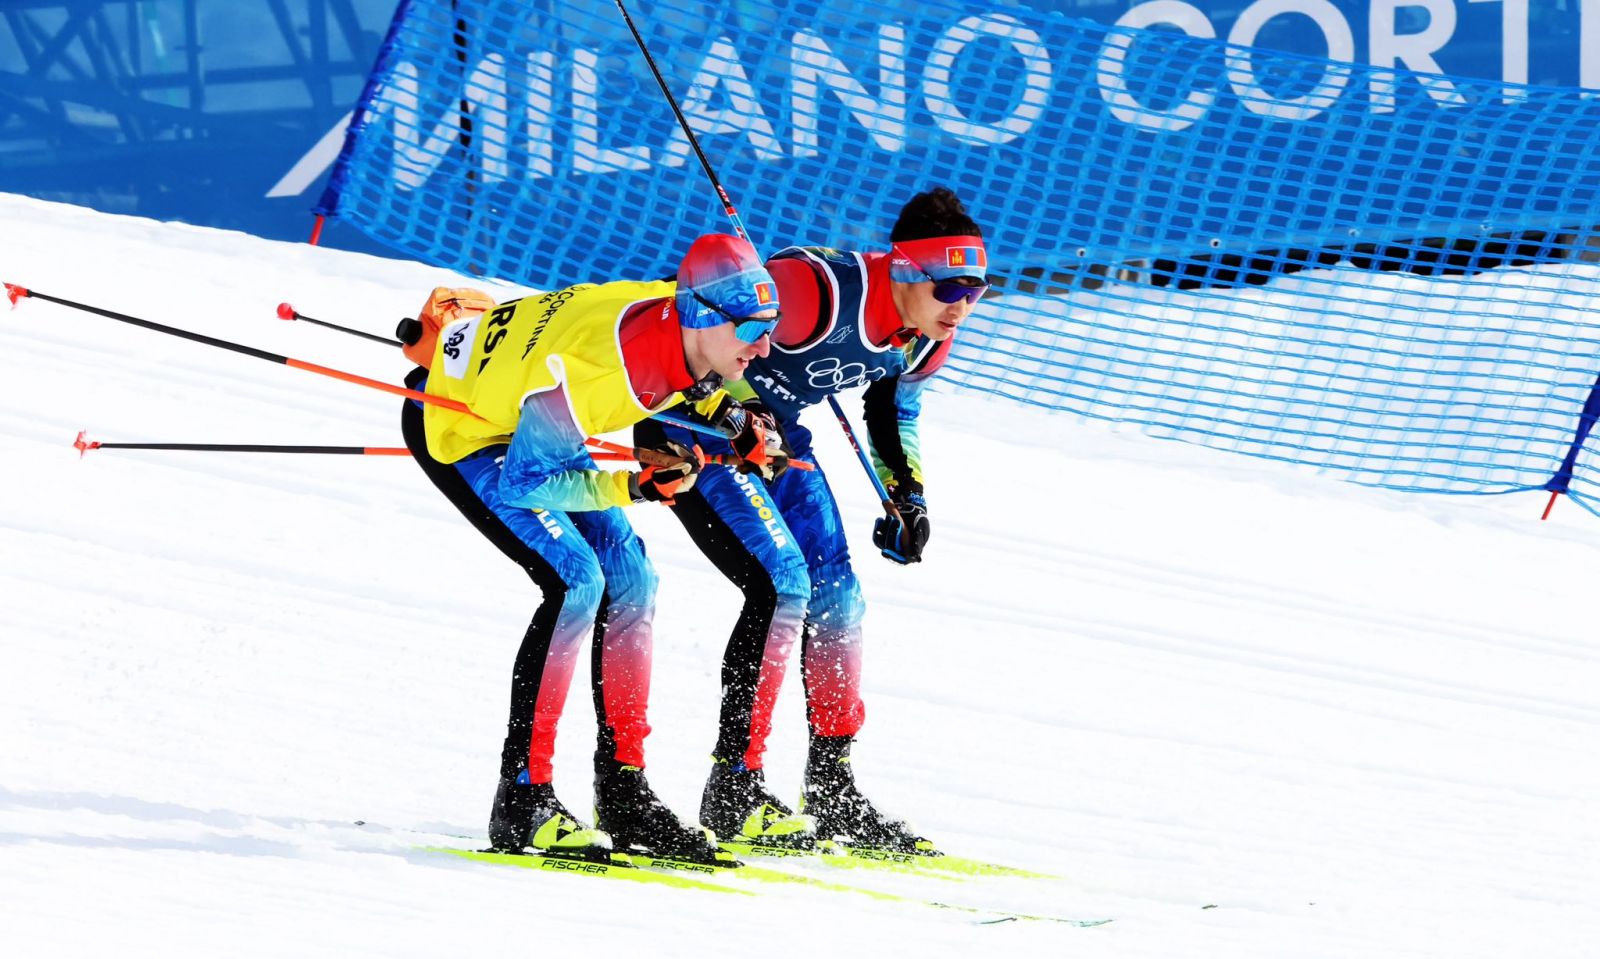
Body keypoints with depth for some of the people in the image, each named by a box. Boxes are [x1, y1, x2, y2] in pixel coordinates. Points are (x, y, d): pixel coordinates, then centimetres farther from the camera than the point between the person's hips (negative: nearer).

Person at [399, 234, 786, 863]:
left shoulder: (684, 318, -18)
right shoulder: (591, 375, -40)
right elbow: (519, 485, -29)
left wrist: (735, 423, -5)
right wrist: (635, 487, -33)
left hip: (522, 420, 8)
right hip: (452, 426, -8)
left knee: (630, 580, 1)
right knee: (577, 582, -20)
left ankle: (623, 794, 8)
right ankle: (522, 801, -16)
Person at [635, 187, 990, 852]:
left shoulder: (929, 335, -7)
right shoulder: (820, 291, -34)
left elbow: (894, 401, 14)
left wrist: (907, 494, 4)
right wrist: (744, 418, -37)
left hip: (776, 432, 9)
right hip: (695, 428, -9)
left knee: (835, 596, 4)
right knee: (783, 583, -19)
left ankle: (833, 796, 15)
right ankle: (734, 793, -14)